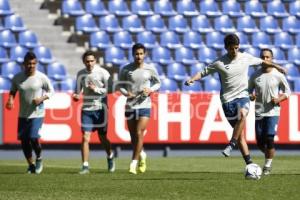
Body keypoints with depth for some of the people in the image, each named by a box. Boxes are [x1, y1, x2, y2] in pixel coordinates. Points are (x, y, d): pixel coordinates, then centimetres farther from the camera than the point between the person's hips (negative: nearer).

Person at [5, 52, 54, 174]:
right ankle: (31, 165, 24)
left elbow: (51, 91, 1)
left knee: (33, 138, -17)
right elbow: (13, 90, 15)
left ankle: (39, 158, 13)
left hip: (37, 114, -4)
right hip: (23, 115, 4)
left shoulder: (42, 78, -9)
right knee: (24, 141, 4)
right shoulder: (17, 78, -1)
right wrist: (10, 99, -5)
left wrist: (42, 98, -16)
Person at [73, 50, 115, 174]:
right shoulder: (80, 74, 5)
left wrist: (96, 89, -18)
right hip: (86, 109, 2)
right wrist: (76, 95, -4)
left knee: (103, 138, 8)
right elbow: (78, 89, 17)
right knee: (85, 137, -9)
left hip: (100, 108, -2)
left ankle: (110, 157, 36)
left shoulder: (102, 73, -7)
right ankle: (85, 166, -7)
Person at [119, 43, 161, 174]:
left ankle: (133, 164, -11)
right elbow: (121, 85, 9)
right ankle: (141, 155, 37)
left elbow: (158, 83, 13)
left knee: (139, 133, -14)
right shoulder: (126, 70, 0)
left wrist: (150, 90, -8)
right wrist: (126, 93, -12)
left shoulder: (150, 69, -1)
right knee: (133, 136, 8)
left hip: (144, 105, -2)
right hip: (130, 106, 2)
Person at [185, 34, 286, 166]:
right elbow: (203, 72, 0)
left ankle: (231, 145, -25)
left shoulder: (246, 57, 3)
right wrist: (192, 79, -17)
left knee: (242, 114, -34)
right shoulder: (220, 63, -5)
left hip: (242, 95, 1)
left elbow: (261, 62, 20)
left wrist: (275, 66, 20)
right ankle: (249, 162, 1)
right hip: (228, 99, -1)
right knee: (240, 135, -5)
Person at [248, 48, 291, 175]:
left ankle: (267, 166, 4)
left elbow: (287, 92, 5)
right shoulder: (255, 76, 3)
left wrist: (279, 99, -13)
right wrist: (250, 96, -10)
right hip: (259, 112, 3)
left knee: (269, 139, -12)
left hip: (273, 112, -3)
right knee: (260, 143, 2)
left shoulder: (278, 75, -3)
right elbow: (249, 91, 13)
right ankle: (269, 155, 33)